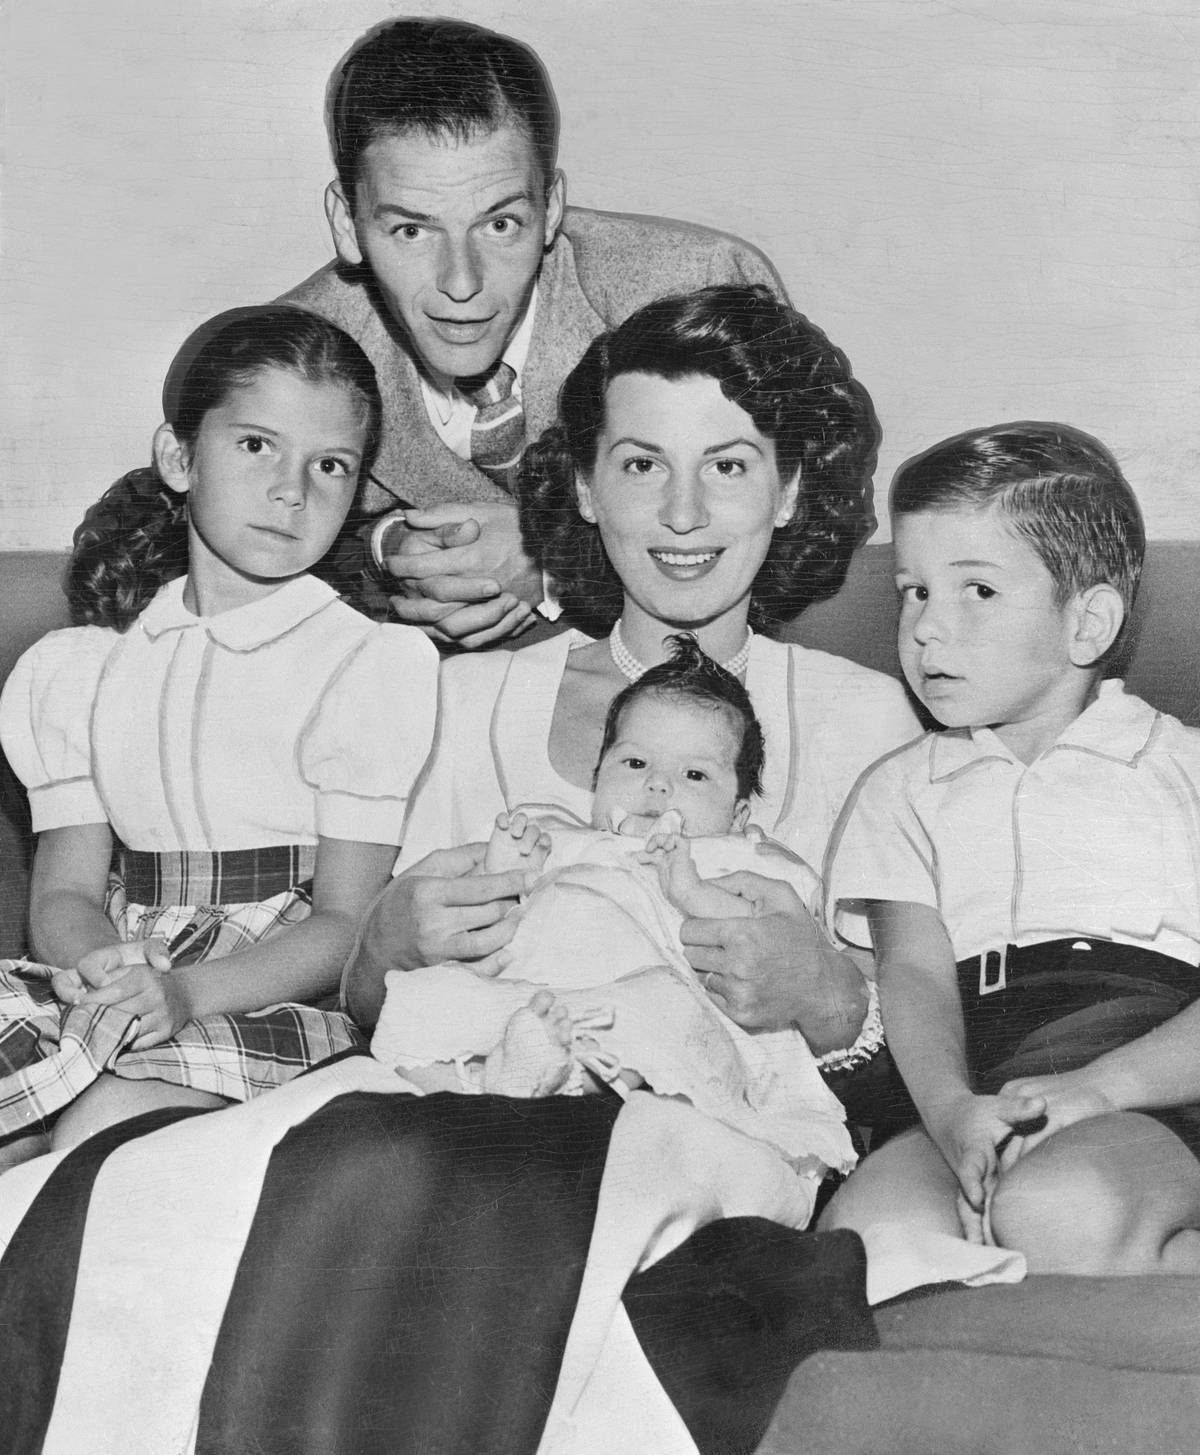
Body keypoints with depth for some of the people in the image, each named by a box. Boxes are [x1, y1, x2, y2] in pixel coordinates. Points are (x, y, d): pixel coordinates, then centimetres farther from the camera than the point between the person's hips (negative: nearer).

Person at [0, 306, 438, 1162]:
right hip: (114, 975, 4)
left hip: (275, 995, -4)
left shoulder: (372, 664, -1)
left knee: (109, 1122, -31)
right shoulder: (78, 668, 11)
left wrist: (187, 991, -21)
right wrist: (106, 970, -17)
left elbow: (344, 923, -5)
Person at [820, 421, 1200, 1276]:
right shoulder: (903, 792, 24)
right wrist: (950, 1107, -16)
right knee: (864, 1230, -31)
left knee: (1059, 1213, -37)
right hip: (975, 1105, 3)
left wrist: (1100, 1086, -17)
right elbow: (915, 972, 6)